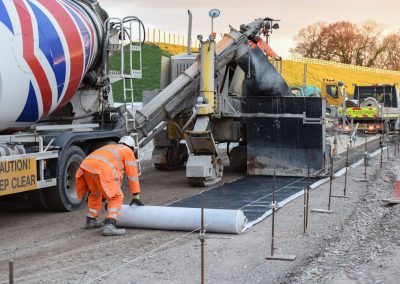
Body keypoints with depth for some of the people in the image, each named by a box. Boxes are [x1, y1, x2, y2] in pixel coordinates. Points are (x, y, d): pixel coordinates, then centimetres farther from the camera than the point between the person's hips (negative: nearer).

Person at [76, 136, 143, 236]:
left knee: (95, 193, 31)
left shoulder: (110, 149, 40)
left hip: (86, 166, 7)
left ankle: (91, 220, 38)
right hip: (101, 170, -7)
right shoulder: (128, 152, 21)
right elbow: (132, 175, 16)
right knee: (117, 197, 3)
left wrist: (108, 195, 51)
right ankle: (109, 226, -10)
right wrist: (136, 196, 18)